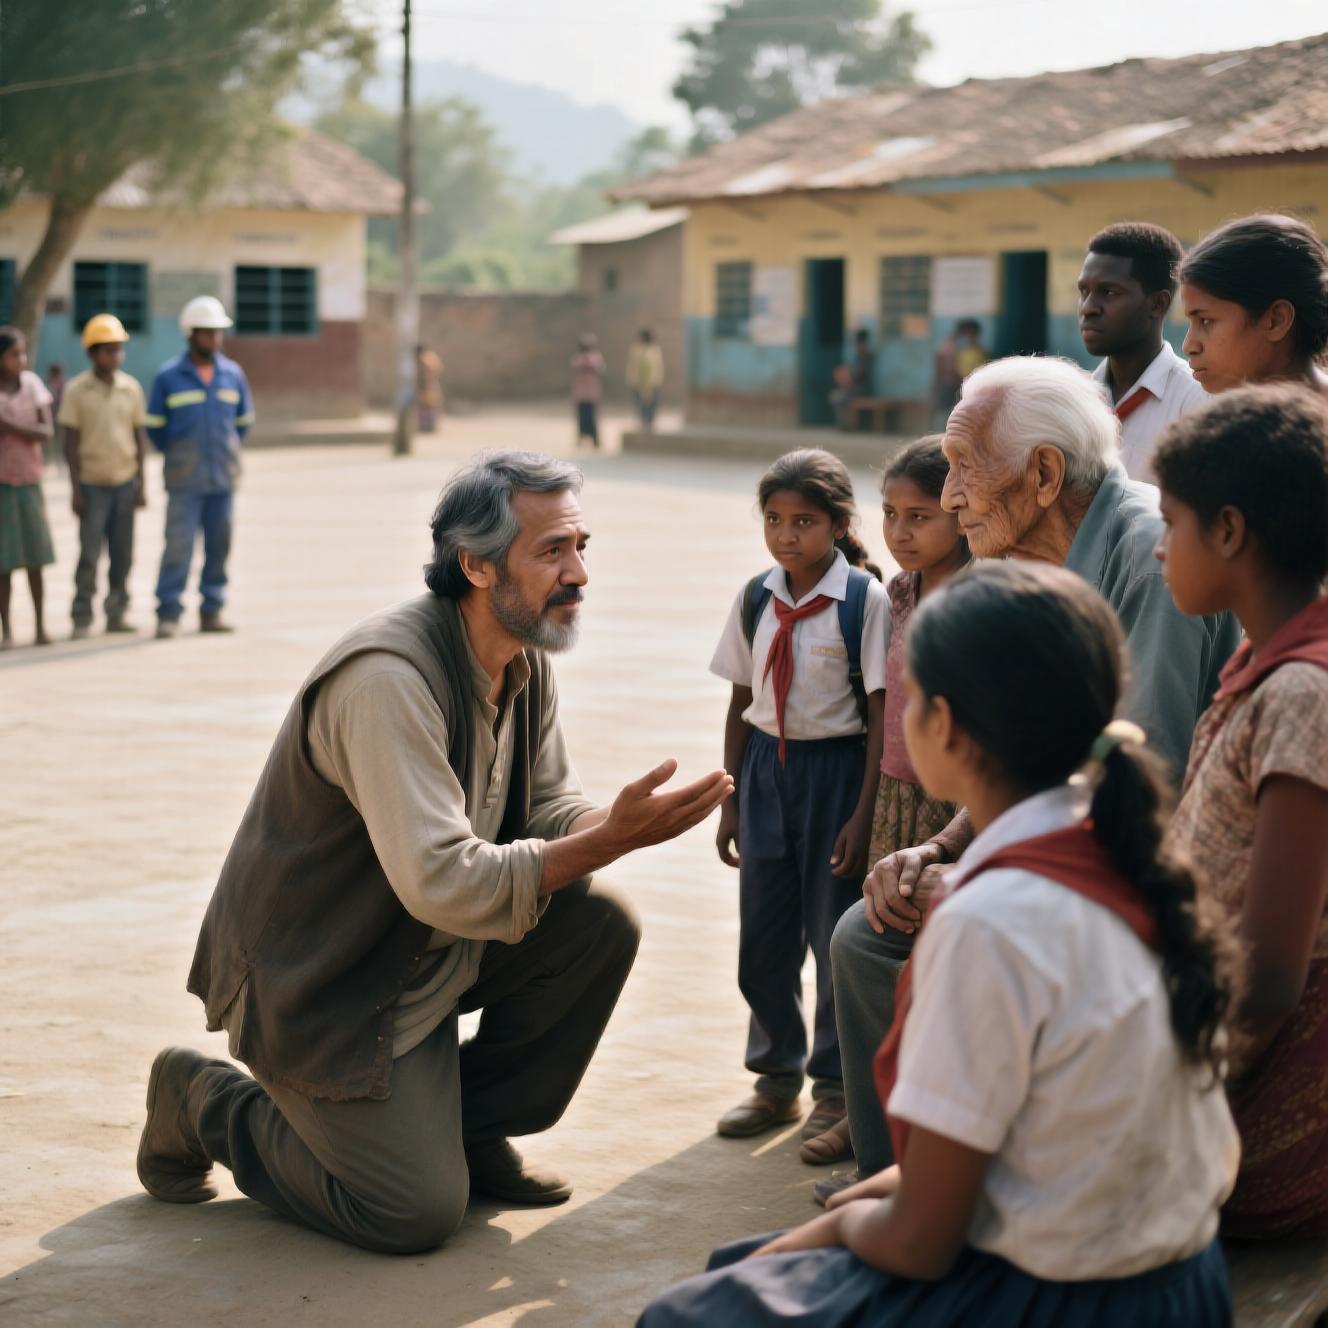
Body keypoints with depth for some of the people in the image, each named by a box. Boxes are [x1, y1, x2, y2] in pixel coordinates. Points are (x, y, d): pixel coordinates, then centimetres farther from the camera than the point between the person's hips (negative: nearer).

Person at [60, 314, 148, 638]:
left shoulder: (131, 388, 5)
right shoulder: (76, 390, -3)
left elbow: (140, 437, 10)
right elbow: (70, 441, -3)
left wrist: (141, 483, 6)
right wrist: (75, 488, -7)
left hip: (125, 482, 3)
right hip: (92, 484, -3)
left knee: (123, 554, 5)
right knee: (89, 554, -6)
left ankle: (117, 614, 14)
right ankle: (81, 620, 1)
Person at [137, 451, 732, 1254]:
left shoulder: (526, 660, 0)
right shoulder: (387, 677, -29)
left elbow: (550, 812, 3)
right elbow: (443, 885, -34)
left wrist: (617, 825, -20)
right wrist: (610, 839, -34)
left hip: (430, 954, 8)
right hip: (319, 983, -8)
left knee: (602, 923, -10)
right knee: (419, 1214, -11)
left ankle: (471, 1127, 9)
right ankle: (207, 1106, 11)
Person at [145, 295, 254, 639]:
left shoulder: (233, 374, 8)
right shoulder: (168, 377, -1)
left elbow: (244, 420, 20)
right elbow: (154, 426, 7)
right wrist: (178, 456, 9)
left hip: (223, 480, 3)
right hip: (184, 481, -3)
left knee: (219, 546, 4)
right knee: (178, 546, -9)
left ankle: (212, 611, 11)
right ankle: (168, 614, -6)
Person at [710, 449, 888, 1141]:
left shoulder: (865, 600, -11)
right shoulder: (756, 599, 3)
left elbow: (881, 713, -10)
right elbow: (741, 703, 9)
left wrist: (864, 813, -13)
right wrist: (729, 799, 8)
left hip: (836, 767, -4)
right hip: (766, 766, 5)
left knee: (835, 934, 5)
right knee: (762, 936, 11)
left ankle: (835, 1085, 23)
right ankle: (776, 1077, 30)